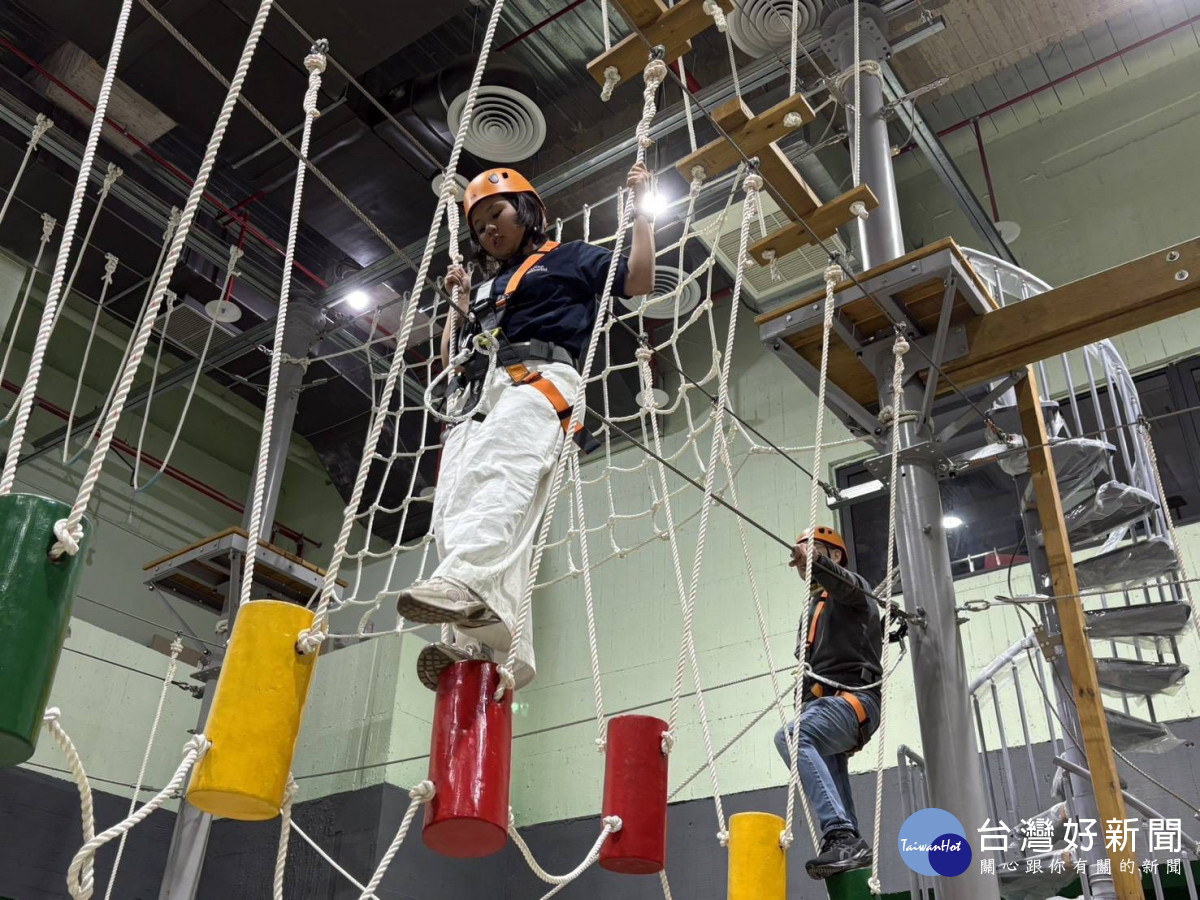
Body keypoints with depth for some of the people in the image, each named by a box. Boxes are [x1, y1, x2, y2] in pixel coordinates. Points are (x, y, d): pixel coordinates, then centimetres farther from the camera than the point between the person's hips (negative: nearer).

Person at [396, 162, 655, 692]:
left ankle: (467, 582, -63)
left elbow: (639, 280, 11)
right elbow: (450, 360, 37)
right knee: (455, 512, -18)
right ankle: (484, 646, -33)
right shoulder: (487, 285, 39)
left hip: (536, 377, -6)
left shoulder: (567, 259, 24)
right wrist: (460, 302, 28)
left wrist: (641, 208, 13)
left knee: (496, 474, -38)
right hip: (475, 394, 7)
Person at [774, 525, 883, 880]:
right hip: (822, 703, 10)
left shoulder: (850, 589, 6)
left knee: (789, 736, -33)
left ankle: (843, 836, -41)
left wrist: (814, 561, -43)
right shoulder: (812, 609, 33)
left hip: (852, 698, -10)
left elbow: (844, 583, -21)